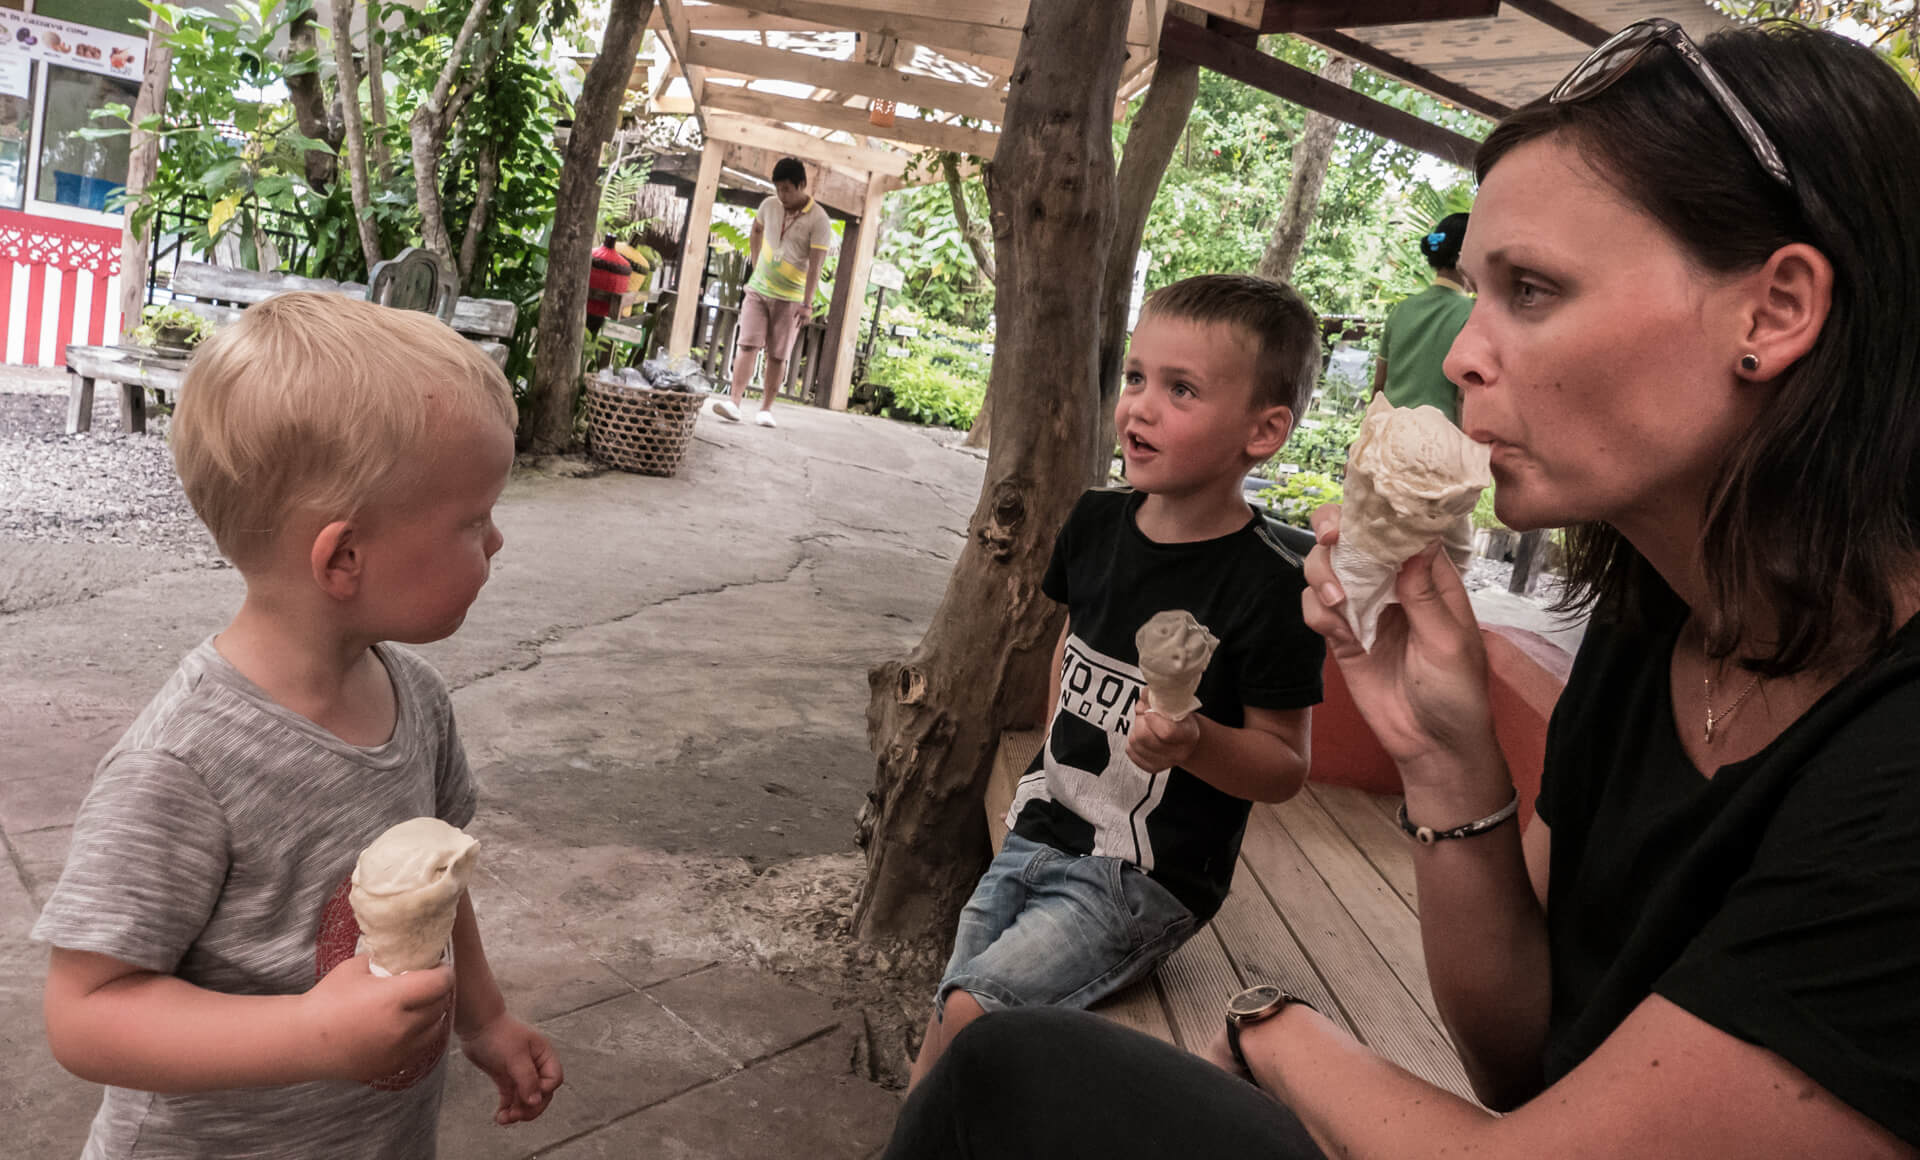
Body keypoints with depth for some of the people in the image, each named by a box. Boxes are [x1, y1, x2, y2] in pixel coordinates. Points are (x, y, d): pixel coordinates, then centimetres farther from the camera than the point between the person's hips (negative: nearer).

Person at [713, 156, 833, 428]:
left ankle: (766, 409, 10)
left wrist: (807, 304, -24)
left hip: (789, 298, -3)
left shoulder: (818, 221, -12)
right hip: (758, 290, 3)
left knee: (777, 355, 1)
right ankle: (735, 402, -17)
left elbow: (815, 265, -18)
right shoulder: (769, 205, 3)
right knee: (748, 345, -10)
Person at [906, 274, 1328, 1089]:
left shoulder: (1268, 588, -18)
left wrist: (1196, 743, -30)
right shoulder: (1096, 523, 1)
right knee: (954, 1026, 8)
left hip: (1146, 878, -6)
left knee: (968, 1015, -16)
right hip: (1040, 835, 6)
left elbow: (1285, 766, -11)